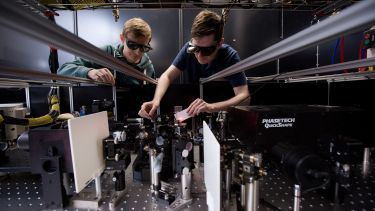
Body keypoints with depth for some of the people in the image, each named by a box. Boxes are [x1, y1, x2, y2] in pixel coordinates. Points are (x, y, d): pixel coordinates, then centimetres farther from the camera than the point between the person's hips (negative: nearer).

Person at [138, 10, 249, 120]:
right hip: (193, 109, 2)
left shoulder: (230, 57, -21)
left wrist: (212, 107, -43)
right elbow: (167, 76, -14)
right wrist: (156, 100, -31)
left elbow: (244, 96, -28)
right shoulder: (189, 48, -14)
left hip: (221, 110, -1)